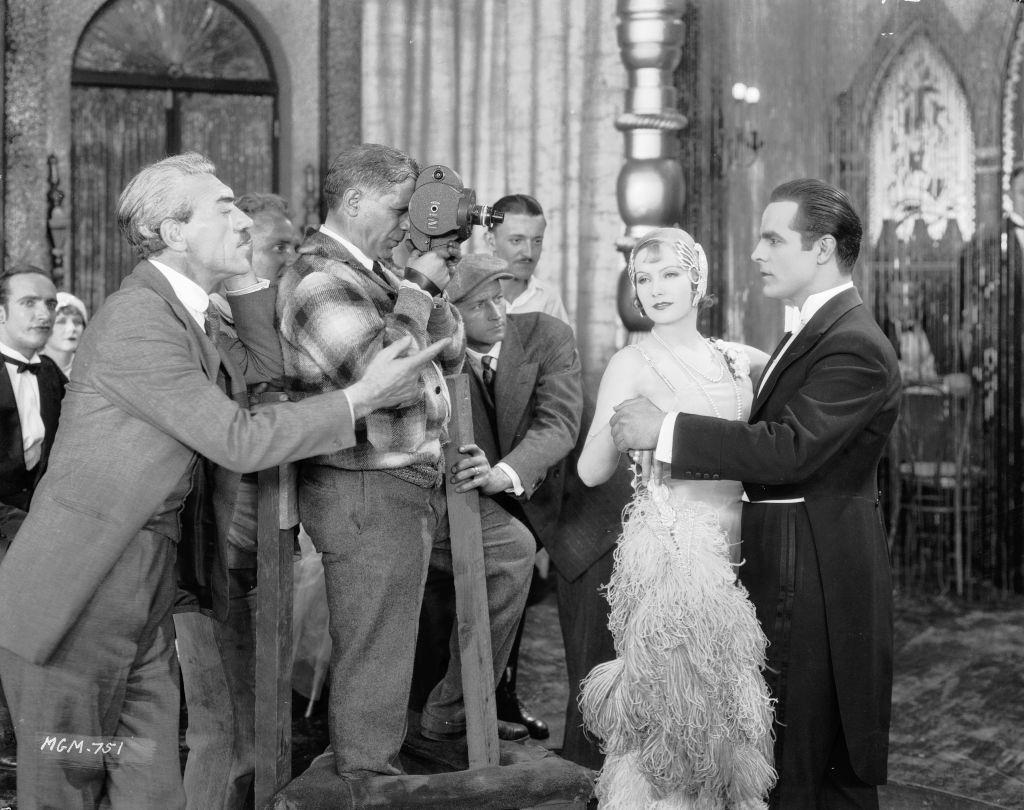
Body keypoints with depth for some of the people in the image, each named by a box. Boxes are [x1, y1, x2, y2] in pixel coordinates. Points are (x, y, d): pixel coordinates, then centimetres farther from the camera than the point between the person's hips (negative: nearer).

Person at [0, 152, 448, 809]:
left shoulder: (184, 313, 14)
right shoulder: (136, 319, -18)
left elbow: (253, 390, 15)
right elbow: (239, 443, -18)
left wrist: (251, 284, 11)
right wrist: (362, 398, -12)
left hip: (148, 602, 9)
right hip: (75, 600, -9)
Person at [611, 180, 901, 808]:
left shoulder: (854, 345, -18)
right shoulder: (819, 331, 15)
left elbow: (790, 449, -27)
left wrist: (665, 429, -23)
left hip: (814, 575, -10)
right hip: (787, 568, 10)